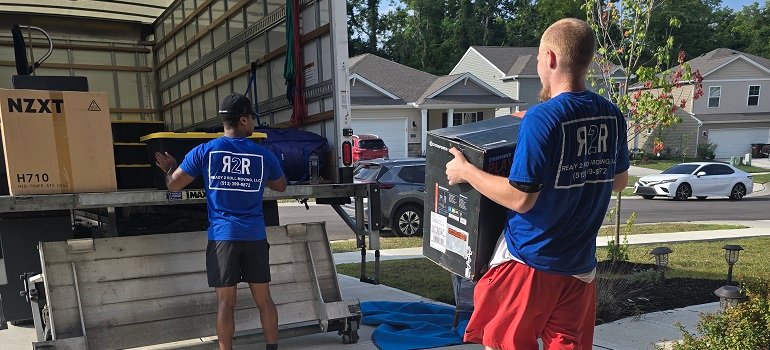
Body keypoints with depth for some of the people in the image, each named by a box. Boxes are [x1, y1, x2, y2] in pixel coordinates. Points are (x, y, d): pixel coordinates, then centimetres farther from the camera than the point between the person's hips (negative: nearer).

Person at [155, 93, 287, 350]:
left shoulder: (205, 151, -3)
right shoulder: (263, 155, 2)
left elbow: (173, 185, 4)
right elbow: (281, 186, 18)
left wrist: (169, 169, 25)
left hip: (223, 235, -1)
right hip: (255, 235, 1)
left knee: (226, 302, 5)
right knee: (263, 298, 10)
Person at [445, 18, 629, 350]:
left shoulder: (542, 118, -20)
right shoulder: (612, 116, 1)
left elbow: (521, 199, -20)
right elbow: (619, 181, 14)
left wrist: (466, 171, -9)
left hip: (529, 260, -6)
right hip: (580, 262, 6)